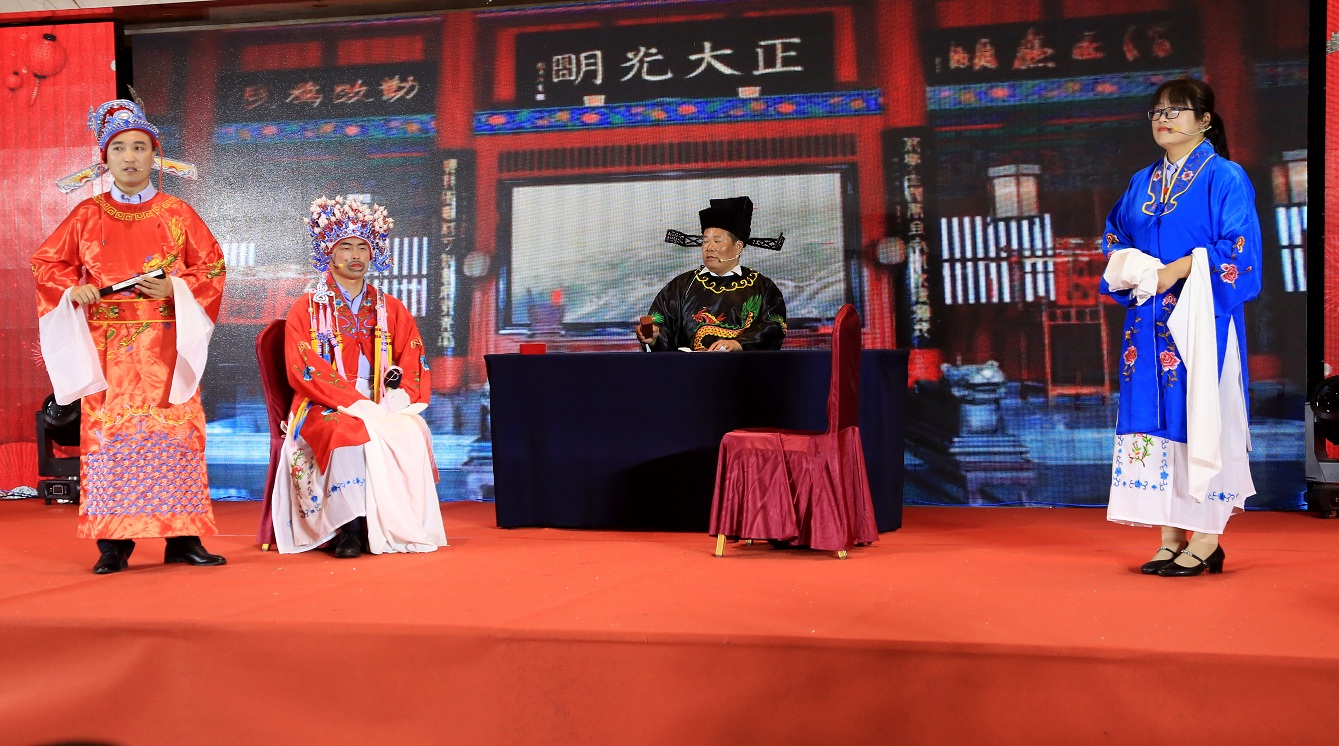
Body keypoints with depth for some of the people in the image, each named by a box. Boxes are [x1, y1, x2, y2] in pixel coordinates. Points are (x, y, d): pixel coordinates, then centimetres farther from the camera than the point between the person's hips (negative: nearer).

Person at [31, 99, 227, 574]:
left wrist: (176, 289, -10)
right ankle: (113, 544, 3)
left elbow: (211, 267, 7)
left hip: (167, 347, 0)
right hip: (107, 348, 1)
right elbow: (46, 262, 13)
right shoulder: (87, 216, 9)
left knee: (174, 433, -3)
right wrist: (74, 289, -6)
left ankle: (183, 539, 2)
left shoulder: (178, 214, 7)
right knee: (108, 434, -2)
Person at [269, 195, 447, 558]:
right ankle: (350, 529, -32)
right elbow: (303, 370, -6)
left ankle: (401, 528, -23)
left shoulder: (391, 310, 17)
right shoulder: (306, 309, 6)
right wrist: (358, 404, -18)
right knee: (350, 434, -36)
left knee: (411, 433, -29)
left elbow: (414, 365, 10)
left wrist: (398, 399, -13)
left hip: (383, 409, 3)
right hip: (326, 409, -3)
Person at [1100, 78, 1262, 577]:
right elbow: (1115, 236, 20)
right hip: (1150, 321, 6)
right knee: (1156, 417, 3)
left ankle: (1207, 539, 0)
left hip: (1200, 319, -6)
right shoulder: (1142, 183, 17)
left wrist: (1179, 268, -16)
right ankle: (1170, 537, 10)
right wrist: (1132, 267, -1)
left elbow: (1239, 252, -9)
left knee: (1198, 415, -7)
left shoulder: (1224, 178, -1)